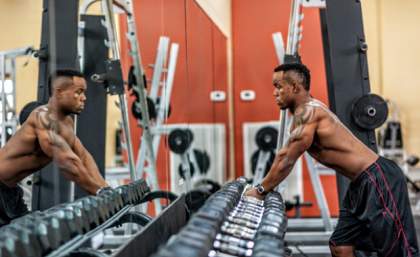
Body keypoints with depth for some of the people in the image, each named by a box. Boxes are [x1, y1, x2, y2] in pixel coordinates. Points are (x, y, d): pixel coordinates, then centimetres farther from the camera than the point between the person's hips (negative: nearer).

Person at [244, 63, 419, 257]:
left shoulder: (308, 111, -17)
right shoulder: (303, 114, 13)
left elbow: (288, 161, -17)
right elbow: (282, 156, 18)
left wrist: (261, 190, -8)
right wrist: (262, 186, 16)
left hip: (379, 180, -10)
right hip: (361, 184, 10)